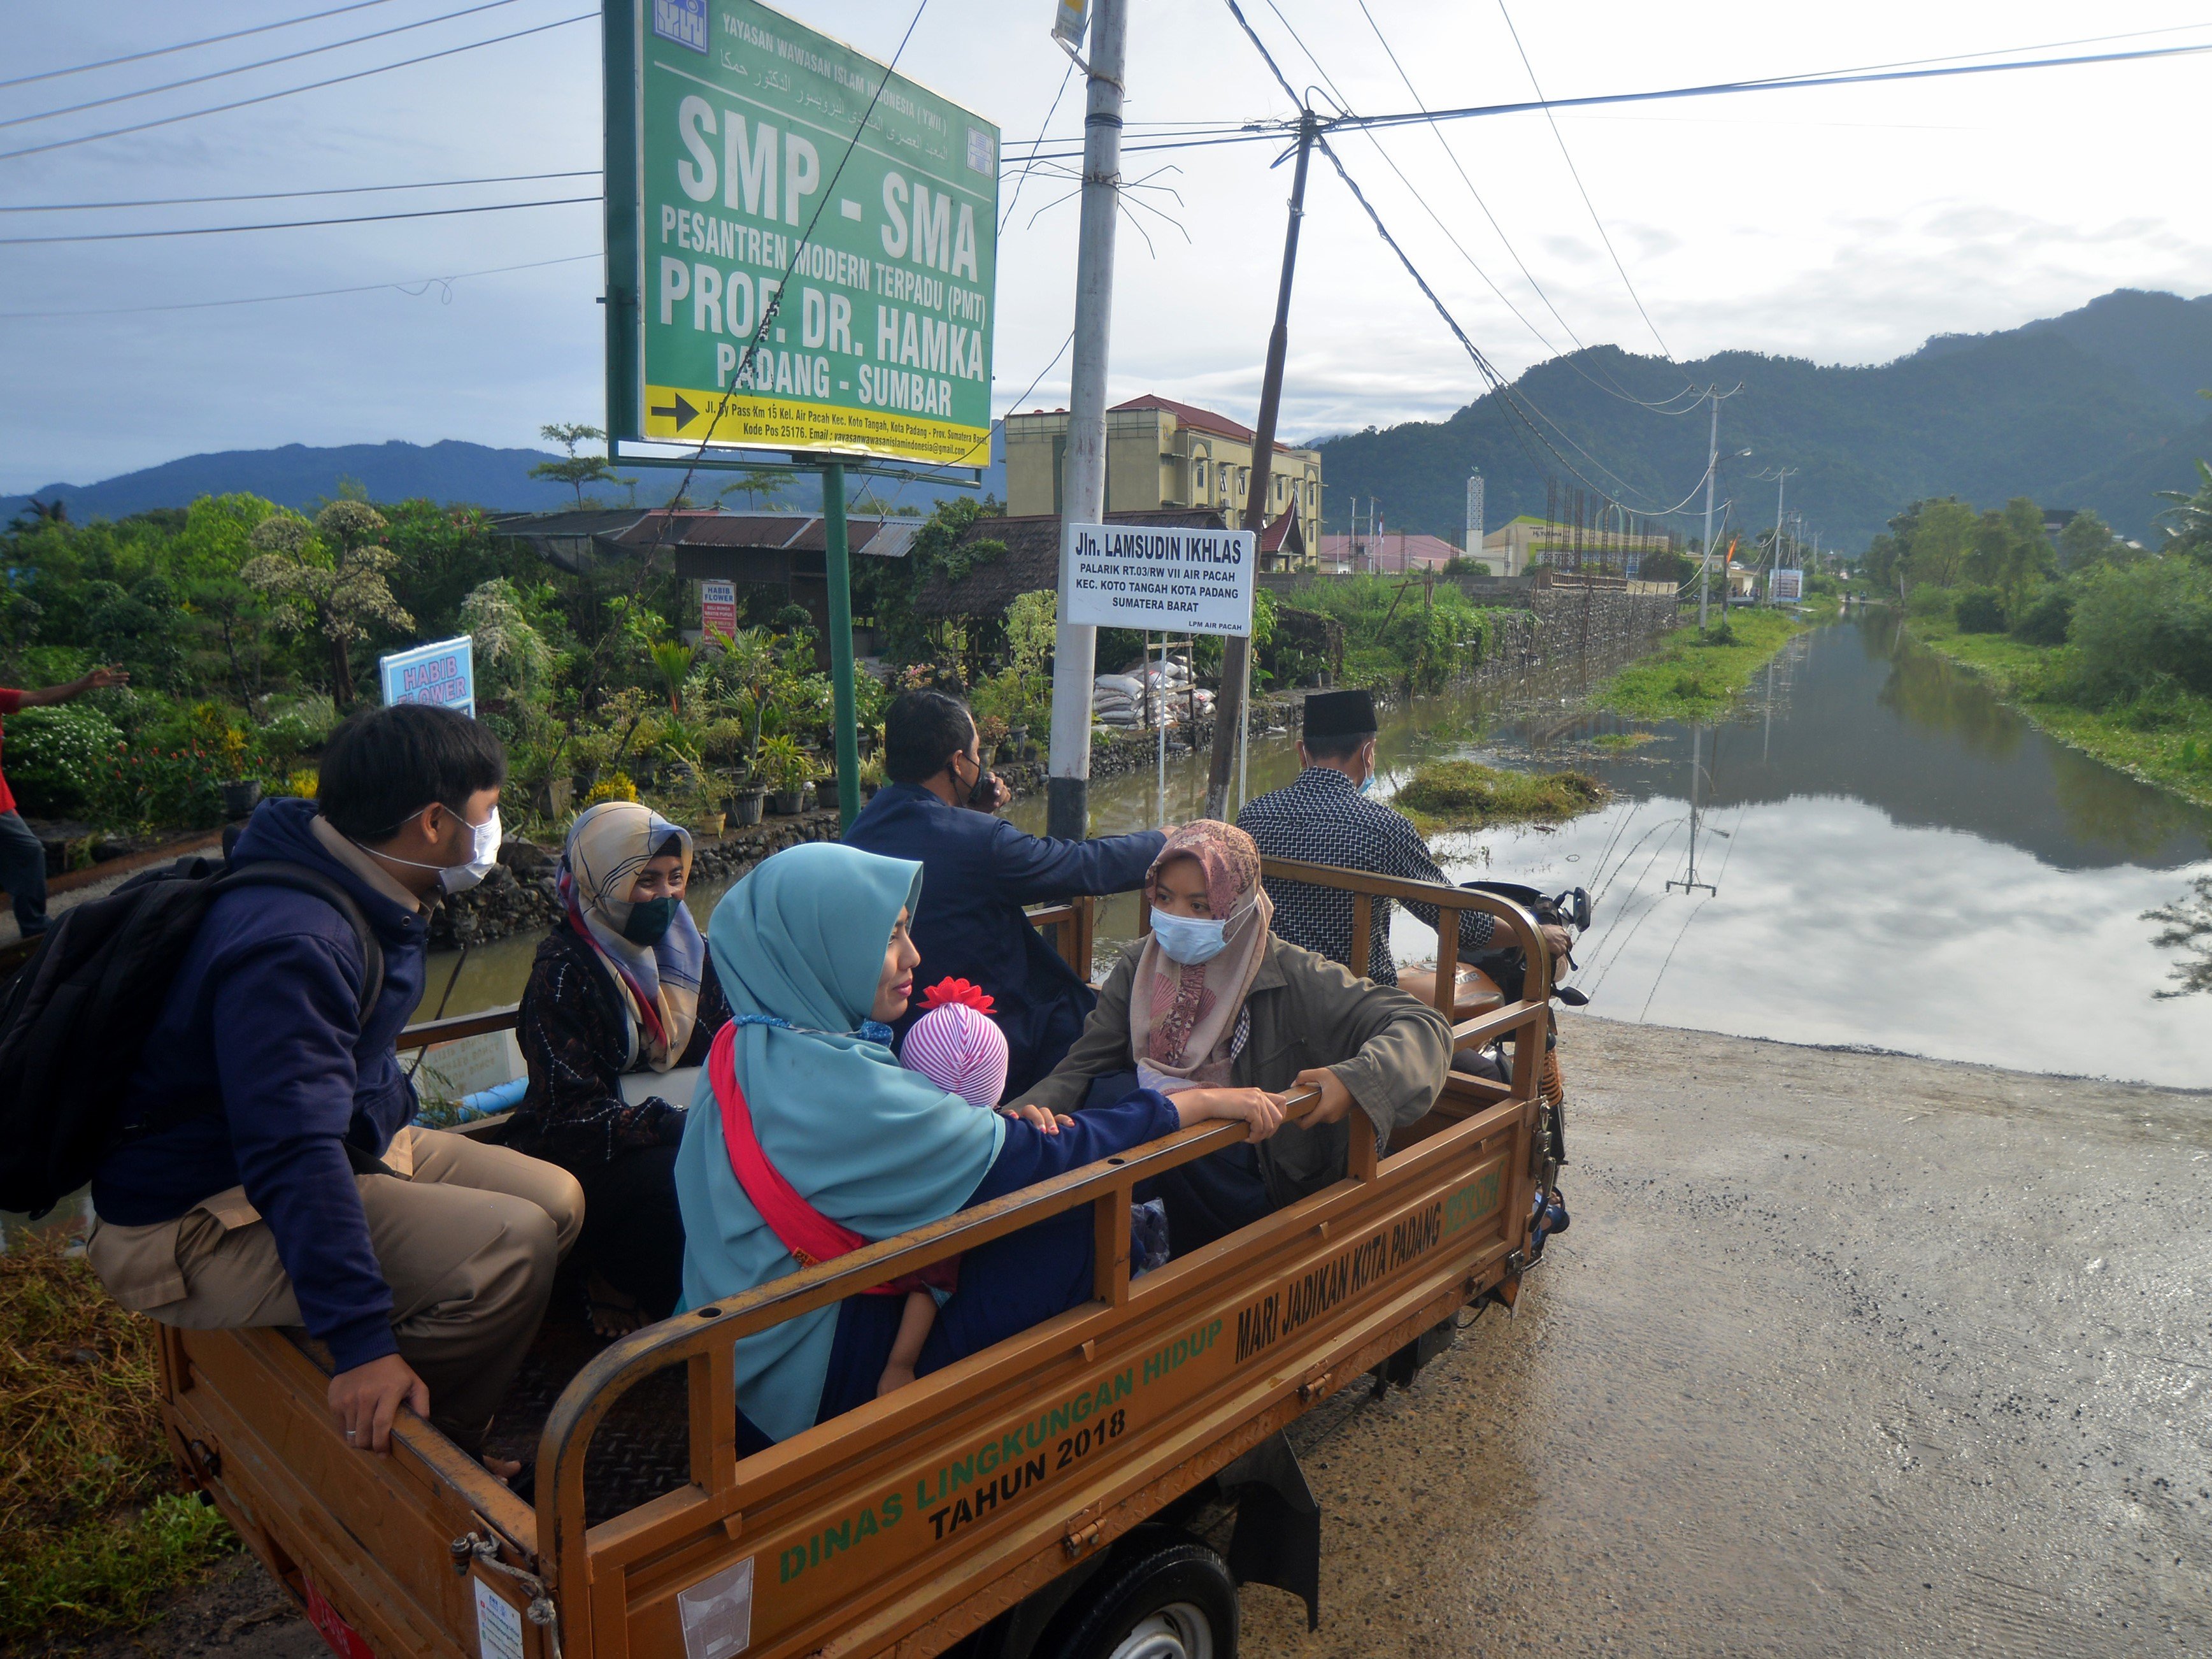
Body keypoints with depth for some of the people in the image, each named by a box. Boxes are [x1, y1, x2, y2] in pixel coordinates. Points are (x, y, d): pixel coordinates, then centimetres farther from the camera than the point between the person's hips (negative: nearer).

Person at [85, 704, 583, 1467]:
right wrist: (362, 1341, -39)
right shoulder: (293, 945, -31)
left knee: (556, 1199, 3)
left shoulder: (355, 899, 3)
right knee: (513, 1247, -26)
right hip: (206, 1225, -11)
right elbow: (294, 1157, -37)